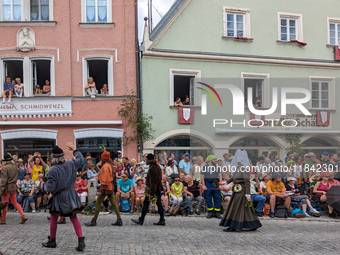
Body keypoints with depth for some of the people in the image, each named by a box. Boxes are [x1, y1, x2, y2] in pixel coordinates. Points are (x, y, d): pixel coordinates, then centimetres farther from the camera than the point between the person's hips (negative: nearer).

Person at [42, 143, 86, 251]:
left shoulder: (53, 170, -20)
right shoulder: (71, 164, -5)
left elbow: (50, 187, -20)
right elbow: (80, 159, 15)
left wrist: (45, 186, 2)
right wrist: (74, 150, 27)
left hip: (59, 197, -4)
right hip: (71, 195, 5)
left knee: (54, 218, 15)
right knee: (74, 218, 10)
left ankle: (52, 241, 28)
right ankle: (81, 241, 1)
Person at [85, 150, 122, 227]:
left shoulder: (105, 166, -17)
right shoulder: (110, 164, 9)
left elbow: (105, 179, -22)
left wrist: (102, 189, -21)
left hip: (106, 187, -9)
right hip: (111, 187, 9)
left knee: (98, 204, 0)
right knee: (113, 203, 9)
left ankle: (94, 221, 6)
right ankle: (119, 220, 6)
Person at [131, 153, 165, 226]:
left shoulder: (152, 168, -19)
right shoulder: (157, 166, 12)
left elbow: (153, 182, -23)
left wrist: (151, 193, -23)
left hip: (153, 189, -10)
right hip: (158, 189, 10)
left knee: (146, 203, 0)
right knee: (159, 204, 9)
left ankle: (141, 220, 8)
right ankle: (162, 220, 9)